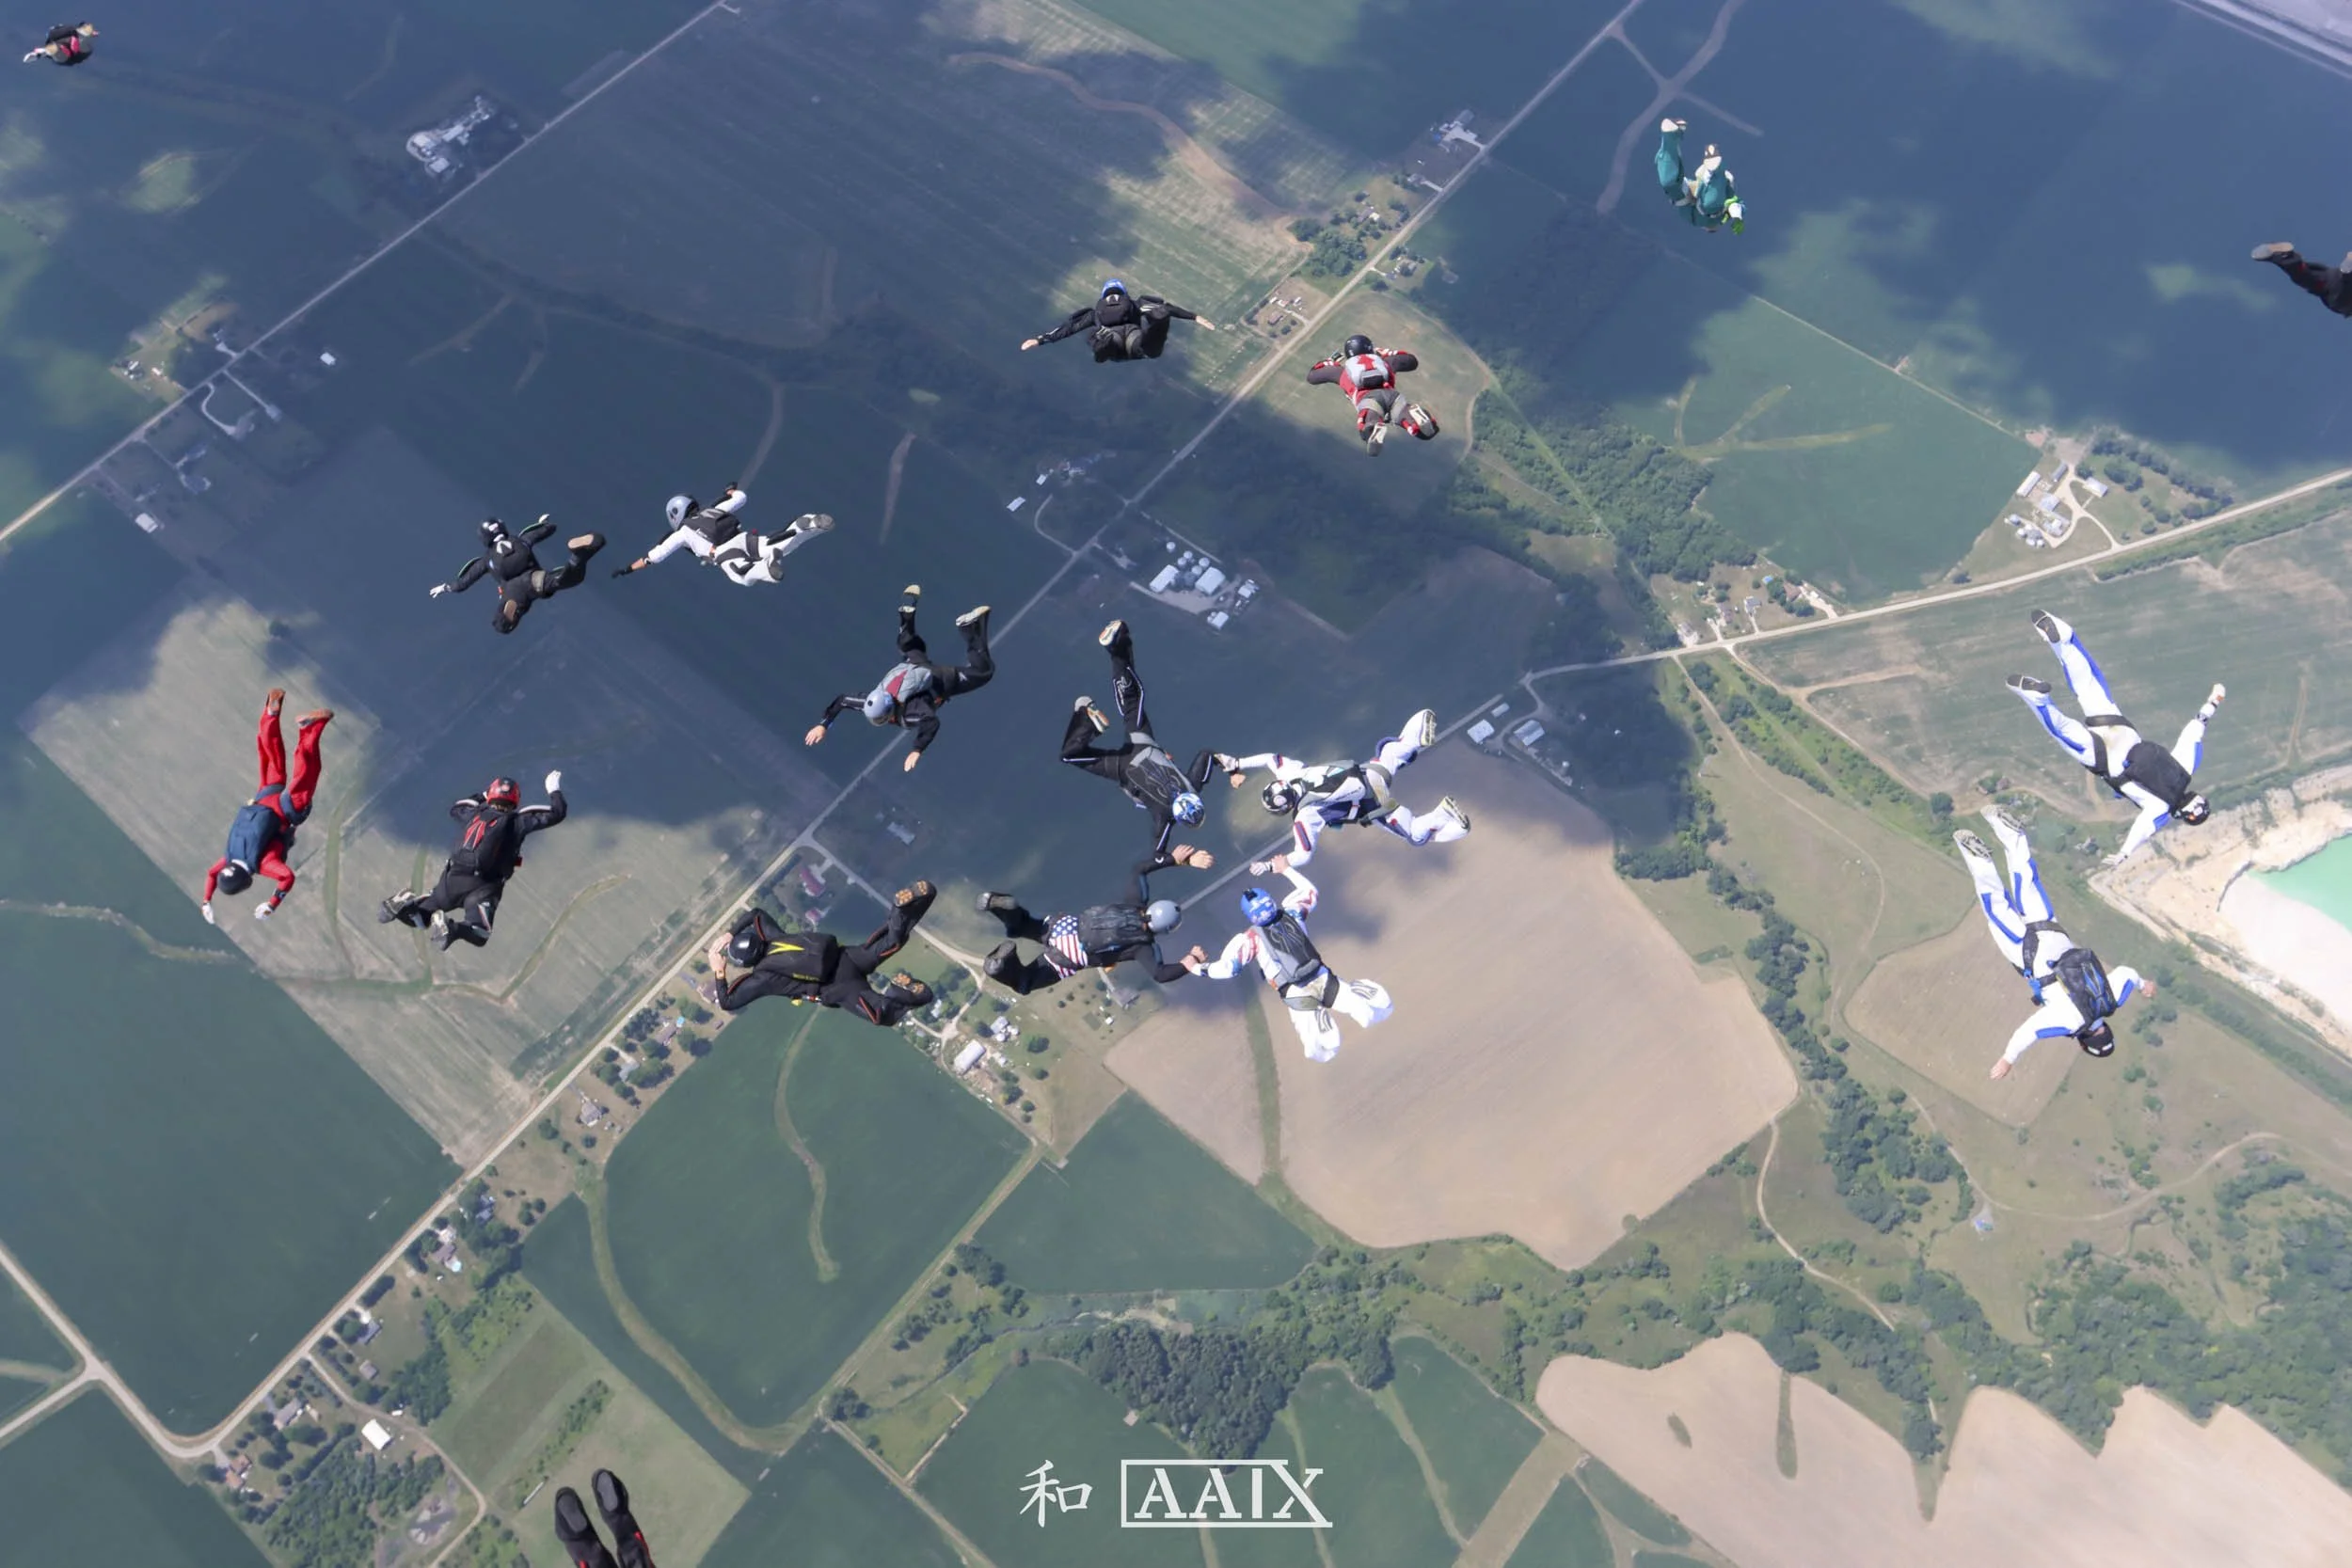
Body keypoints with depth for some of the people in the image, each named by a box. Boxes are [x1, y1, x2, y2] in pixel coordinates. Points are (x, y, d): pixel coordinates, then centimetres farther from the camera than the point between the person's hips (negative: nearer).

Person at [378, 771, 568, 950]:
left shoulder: (476, 813, 14)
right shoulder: (517, 821, 1)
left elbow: (456, 809, 38)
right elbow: (556, 814, 2)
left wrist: (482, 795, 48)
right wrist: (554, 790, 20)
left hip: (453, 878, 5)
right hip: (483, 888, -4)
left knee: (422, 917, 23)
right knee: (479, 936, -7)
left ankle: (405, 905, -10)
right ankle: (452, 928, -38)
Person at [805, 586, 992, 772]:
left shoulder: (909, 710, -46)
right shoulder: (871, 702, -29)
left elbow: (932, 721, -63)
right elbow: (842, 699, -15)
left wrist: (917, 751, -72)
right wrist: (823, 725, -22)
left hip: (939, 679, -5)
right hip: (913, 666, 5)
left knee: (981, 671, 7)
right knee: (908, 646, 38)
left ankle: (971, 627, 13)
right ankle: (909, 609, 50)